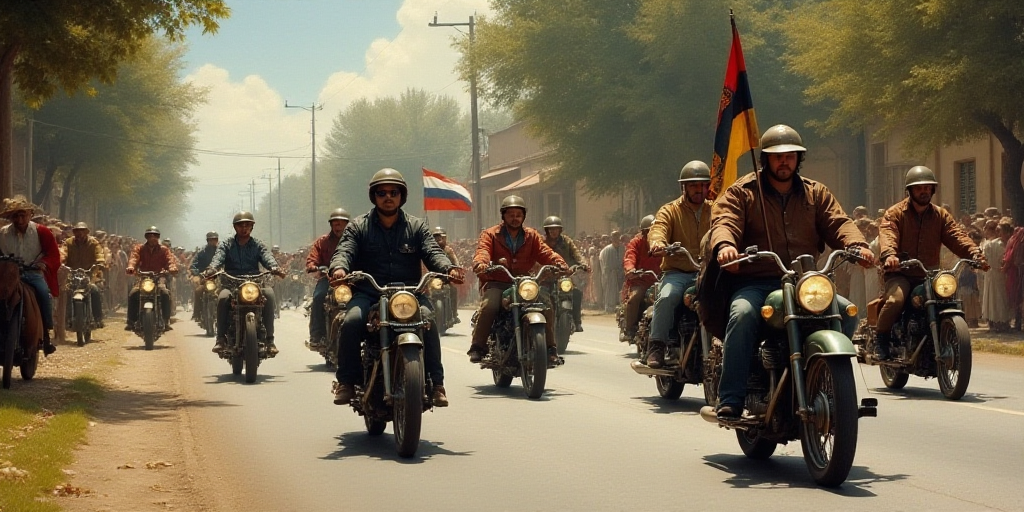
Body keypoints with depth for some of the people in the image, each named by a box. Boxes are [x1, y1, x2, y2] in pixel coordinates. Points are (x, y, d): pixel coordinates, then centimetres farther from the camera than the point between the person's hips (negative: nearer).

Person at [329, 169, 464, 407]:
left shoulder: (416, 226, 14)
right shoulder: (359, 226, 11)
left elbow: (432, 252, 1)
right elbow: (344, 250, -3)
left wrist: (449, 268, -23)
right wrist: (339, 267, -29)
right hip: (368, 293, 0)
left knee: (427, 320, -29)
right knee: (351, 321, -29)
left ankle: (436, 383, -21)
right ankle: (346, 382, -14)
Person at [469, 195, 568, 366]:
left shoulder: (531, 236, 16)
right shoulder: (490, 234, 7)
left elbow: (544, 252, 2)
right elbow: (483, 250, -12)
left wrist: (559, 263, -20)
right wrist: (480, 263, -36)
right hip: (496, 284, -3)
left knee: (547, 306, -19)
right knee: (488, 306, -33)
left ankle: (551, 349, -5)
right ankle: (477, 347, -23)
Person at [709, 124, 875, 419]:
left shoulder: (815, 193, 20)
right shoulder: (741, 193, 8)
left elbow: (837, 223, 6)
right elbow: (724, 221, -9)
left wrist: (856, 245, -18)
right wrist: (724, 245, -34)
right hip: (755, 283, -4)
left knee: (847, 312, -19)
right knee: (743, 314, -36)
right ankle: (730, 399, -33)